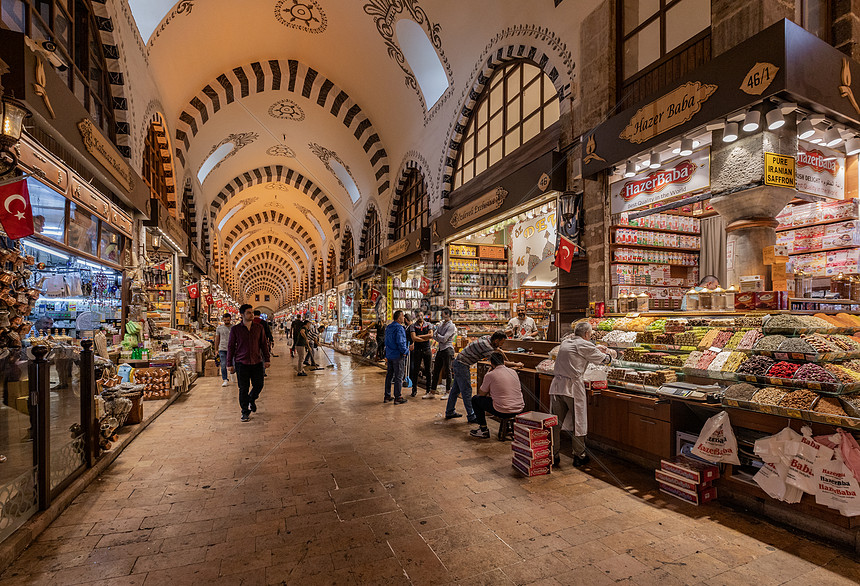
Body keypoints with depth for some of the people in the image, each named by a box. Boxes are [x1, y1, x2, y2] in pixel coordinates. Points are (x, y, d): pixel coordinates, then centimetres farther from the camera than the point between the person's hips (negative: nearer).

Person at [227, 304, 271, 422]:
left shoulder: (259, 328, 4)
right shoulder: (235, 330, -1)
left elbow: (264, 344, 9)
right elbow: (230, 347, 4)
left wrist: (267, 359, 5)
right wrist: (229, 364, 3)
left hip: (257, 363, 2)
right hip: (241, 363, -2)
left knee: (258, 385, 5)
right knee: (243, 389, 3)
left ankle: (252, 400, 37)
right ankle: (245, 412, 17)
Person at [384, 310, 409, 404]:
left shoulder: (388, 327, 12)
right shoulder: (399, 328, -17)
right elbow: (400, 342, -23)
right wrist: (405, 351, -10)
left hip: (389, 355, 9)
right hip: (398, 355, -9)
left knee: (389, 375, 15)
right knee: (398, 377, -1)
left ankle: (387, 396, 21)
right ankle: (397, 398, 4)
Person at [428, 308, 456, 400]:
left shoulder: (451, 326, -10)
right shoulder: (440, 324, 14)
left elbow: (444, 339, -15)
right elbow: (434, 335, 8)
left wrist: (437, 335, -1)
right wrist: (439, 338, -8)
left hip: (447, 350, -8)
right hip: (440, 349, 8)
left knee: (447, 371, 1)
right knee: (436, 371, 9)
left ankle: (447, 393, 11)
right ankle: (432, 392, 15)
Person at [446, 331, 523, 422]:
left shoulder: (488, 338, 0)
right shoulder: (486, 346, -27)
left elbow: (496, 348, 22)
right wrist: (515, 364, -17)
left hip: (459, 363, 10)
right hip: (461, 365, -10)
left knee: (456, 389, 17)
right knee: (466, 390, -3)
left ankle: (449, 412, 28)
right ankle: (471, 416, 5)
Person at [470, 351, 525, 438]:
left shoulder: (490, 375, -8)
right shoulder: (513, 372, 6)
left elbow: (481, 394, 4)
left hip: (502, 412, -5)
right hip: (519, 410, 5)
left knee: (475, 399, 13)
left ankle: (483, 429, 13)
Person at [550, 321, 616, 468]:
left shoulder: (565, 342, 15)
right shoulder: (584, 345, -4)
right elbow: (602, 359, 7)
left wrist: (596, 348, 39)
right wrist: (609, 354, 29)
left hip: (556, 385, 6)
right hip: (573, 387, -6)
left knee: (556, 423, 9)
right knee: (578, 423, 10)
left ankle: (553, 456, 15)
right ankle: (579, 456, 21)